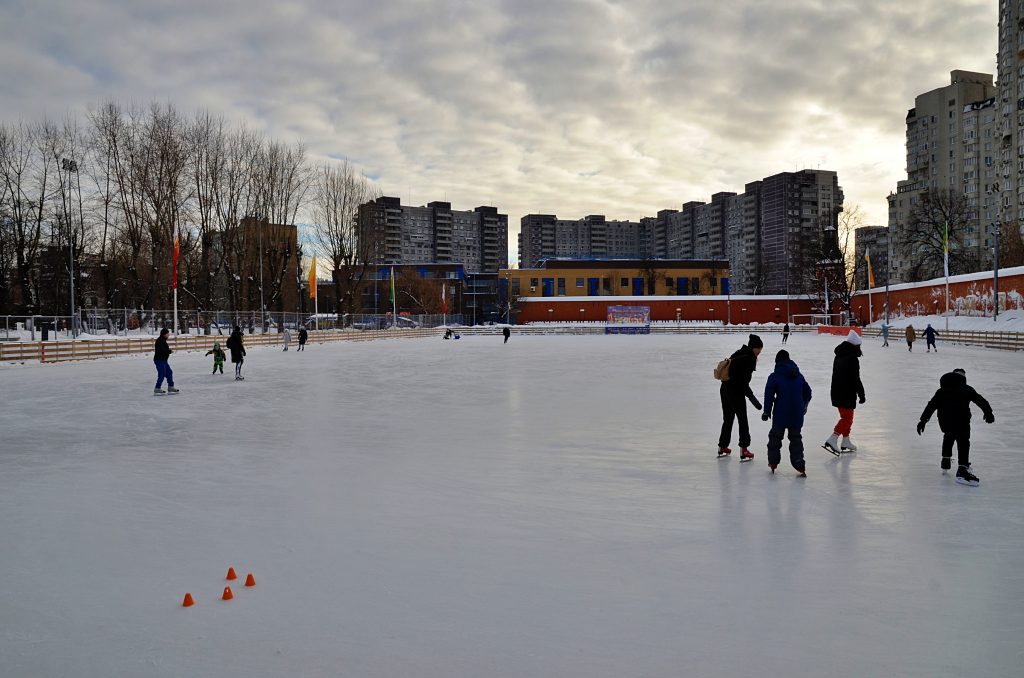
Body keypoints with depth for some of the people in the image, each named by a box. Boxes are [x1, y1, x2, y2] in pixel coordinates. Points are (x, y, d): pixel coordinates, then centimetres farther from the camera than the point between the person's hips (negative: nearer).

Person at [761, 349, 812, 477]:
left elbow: (769, 395, -10)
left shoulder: (774, 376, -8)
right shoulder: (799, 375, 9)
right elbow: (807, 392, 18)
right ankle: (800, 466, 4)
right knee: (796, 439, 10)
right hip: (797, 414, 4)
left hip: (780, 414, -4)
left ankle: (773, 462, 17)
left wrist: (766, 411, -2)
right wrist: (803, 406, 33)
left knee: (775, 436, 13)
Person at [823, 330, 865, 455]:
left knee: (846, 417, 20)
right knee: (847, 418, -2)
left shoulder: (839, 356, 11)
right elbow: (856, 379, -19)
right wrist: (861, 394, -10)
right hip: (847, 394, -9)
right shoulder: (853, 359, -18)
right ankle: (832, 440, -13)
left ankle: (846, 442, 28)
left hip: (837, 392, 9)